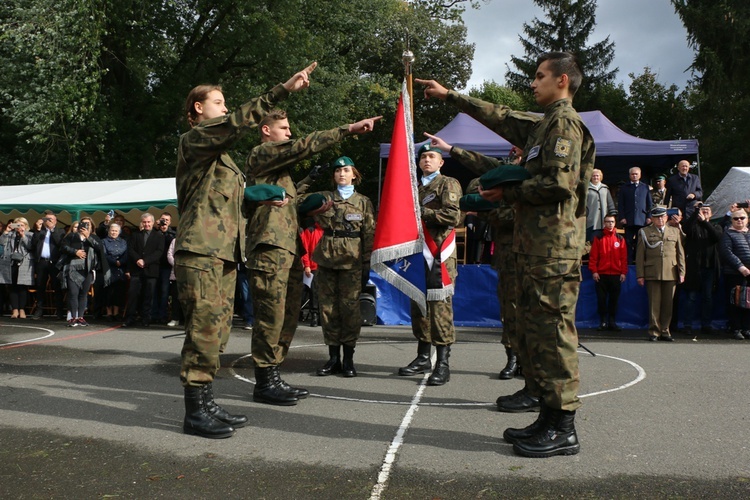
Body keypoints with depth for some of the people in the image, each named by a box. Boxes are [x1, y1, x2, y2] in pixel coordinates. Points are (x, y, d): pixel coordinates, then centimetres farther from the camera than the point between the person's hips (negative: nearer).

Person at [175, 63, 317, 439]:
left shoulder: (220, 154, 28)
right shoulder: (193, 140, -2)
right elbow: (236, 124, -19)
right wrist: (283, 90, -23)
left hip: (224, 253, 9)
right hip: (201, 251, -9)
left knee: (217, 332, 8)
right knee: (204, 330, -10)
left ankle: (206, 403, 15)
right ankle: (195, 411, -4)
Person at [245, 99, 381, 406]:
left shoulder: (280, 166, 29)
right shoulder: (261, 154, -1)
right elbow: (305, 146, -14)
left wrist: (312, 209, 14)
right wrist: (349, 129, -15)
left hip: (288, 248, 10)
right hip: (269, 246, -10)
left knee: (288, 315, 8)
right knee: (271, 315, -9)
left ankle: (273, 377, 15)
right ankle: (264, 383, -2)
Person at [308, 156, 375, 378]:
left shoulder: (363, 202, 8)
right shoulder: (323, 198, 11)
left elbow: (369, 235, 5)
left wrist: (367, 265, -1)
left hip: (352, 261, -2)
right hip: (326, 258, 2)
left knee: (350, 308, -3)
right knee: (328, 308, 3)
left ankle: (348, 359, 8)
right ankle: (333, 357, 13)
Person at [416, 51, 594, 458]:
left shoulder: (565, 122, -7)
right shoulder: (543, 125, 23)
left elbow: (560, 183, -18)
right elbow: (499, 117, 34)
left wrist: (508, 194, -7)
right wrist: (449, 95, 37)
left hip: (554, 248, -10)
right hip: (535, 245, 10)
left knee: (552, 332, -9)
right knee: (535, 332, 10)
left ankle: (563, 429, -3)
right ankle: (549, 418, 17)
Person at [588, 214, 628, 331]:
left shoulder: (620, 239, 9)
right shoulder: (598, 238, 4)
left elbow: (624, 257, 6)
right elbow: (593, 256, 0)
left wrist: (623, 272, 0)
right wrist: (594, 271, -7)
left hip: (616, 275, 1)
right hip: (601, 275, -1)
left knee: (614, 299, 5)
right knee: (601, 299, 1)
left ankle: (612, 322, 14)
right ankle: (603, 322, 10)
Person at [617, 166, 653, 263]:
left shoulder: (645, 187, 15)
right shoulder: (624, 188, 11)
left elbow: (649, 204, 13)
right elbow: (620, 204, 6)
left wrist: (649, 217, 2)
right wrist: (622, 217, -4)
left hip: (642, 220, 1)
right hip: (629, 220, -1)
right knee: (628, 243, -1)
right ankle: (628, 262, 2)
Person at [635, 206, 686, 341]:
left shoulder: (675, 231, 15)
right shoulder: (644, 232, 7)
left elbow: (680, 253, 14)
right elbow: (640, 255, 3)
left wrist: (682, 272, 7)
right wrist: (640, 275, -3)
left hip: (670, 274, 2)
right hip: (652, 274, -2)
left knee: (668, 304, 5)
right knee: (654, 303, -2)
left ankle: (664, 331, 14)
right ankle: (654, 332, 5)